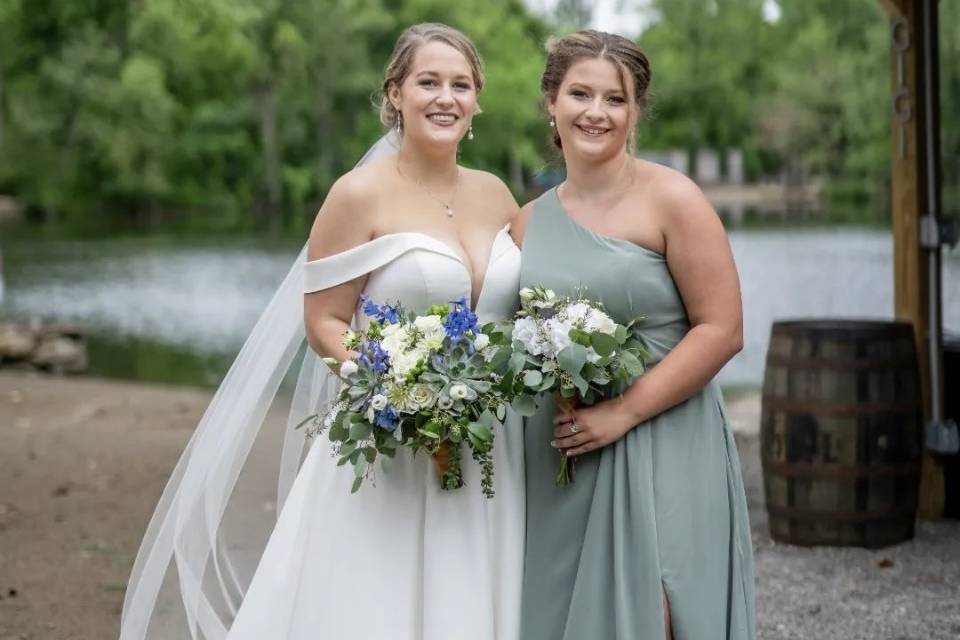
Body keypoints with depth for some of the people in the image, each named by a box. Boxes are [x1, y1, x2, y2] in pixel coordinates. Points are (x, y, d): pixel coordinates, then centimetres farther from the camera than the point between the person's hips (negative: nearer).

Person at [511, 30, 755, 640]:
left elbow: (722, 329, -11)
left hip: (657, 452, -5)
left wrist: (623, 411, -16)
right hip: (556, 464, 5)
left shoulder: (670, 199, -6)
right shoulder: (529, 222, 10)